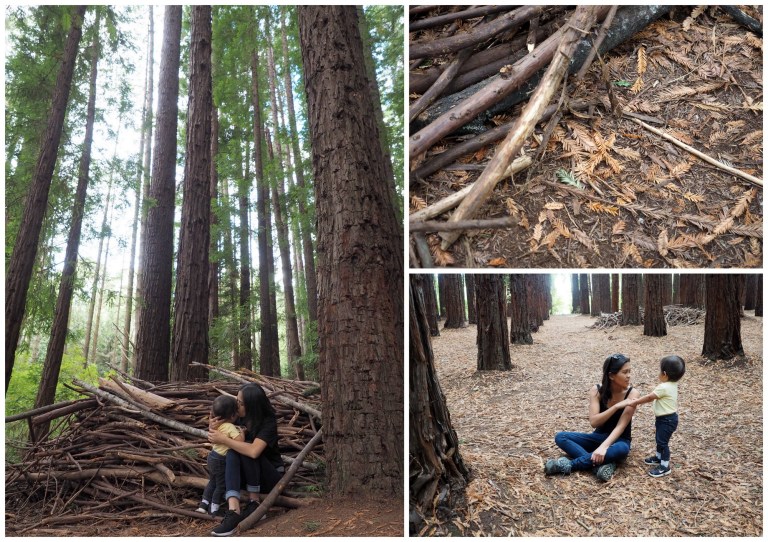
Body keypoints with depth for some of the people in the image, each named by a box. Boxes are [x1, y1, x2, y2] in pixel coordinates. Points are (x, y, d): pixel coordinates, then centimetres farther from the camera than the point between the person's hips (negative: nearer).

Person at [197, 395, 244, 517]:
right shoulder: (230, 427, -28)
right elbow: (240, 440, -38)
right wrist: (242, 432, -19)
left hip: (213, 456, 8)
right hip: (221, 461, -8)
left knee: (212, 481, 27)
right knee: (221, 486, 11)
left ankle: (203, 504, 33)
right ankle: (214, 510, 21)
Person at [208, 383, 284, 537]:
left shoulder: (268, 422, -23)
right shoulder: (240, 418, -6)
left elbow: (253, 451, -39)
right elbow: (216, 439, 3)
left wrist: (224, 440, -32)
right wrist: (213, 429, -20)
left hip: (271, 476, -5)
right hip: (249, 474, 5)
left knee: (246, 450, -31)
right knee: (232, 453, -27)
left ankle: (254, 502, -18)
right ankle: (234, 511, -42)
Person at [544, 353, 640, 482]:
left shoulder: (632, 394, -16)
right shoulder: (597, 390, -10)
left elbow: (621, 425, -25)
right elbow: (593, 422, -20)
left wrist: (604, 447, -39)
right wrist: (616, 406, -31)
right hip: (599, 436, 3)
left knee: (622, 449, -41)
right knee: (560, 437, -18)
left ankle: (569, 464, -34)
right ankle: (602, 464, -33)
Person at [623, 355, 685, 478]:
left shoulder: (664, 387, -28)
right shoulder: (671, 385, 3)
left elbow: (649, 397, -19)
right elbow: (652, 397, 10)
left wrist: (635, 402, -8)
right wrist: (639, 401, 8)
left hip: (667, 419, -10)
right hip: (665, 418, 10)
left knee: (662, 442, -2)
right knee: (659, 439, 24)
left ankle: (665, 466, 6)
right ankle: (659, 457, 40)